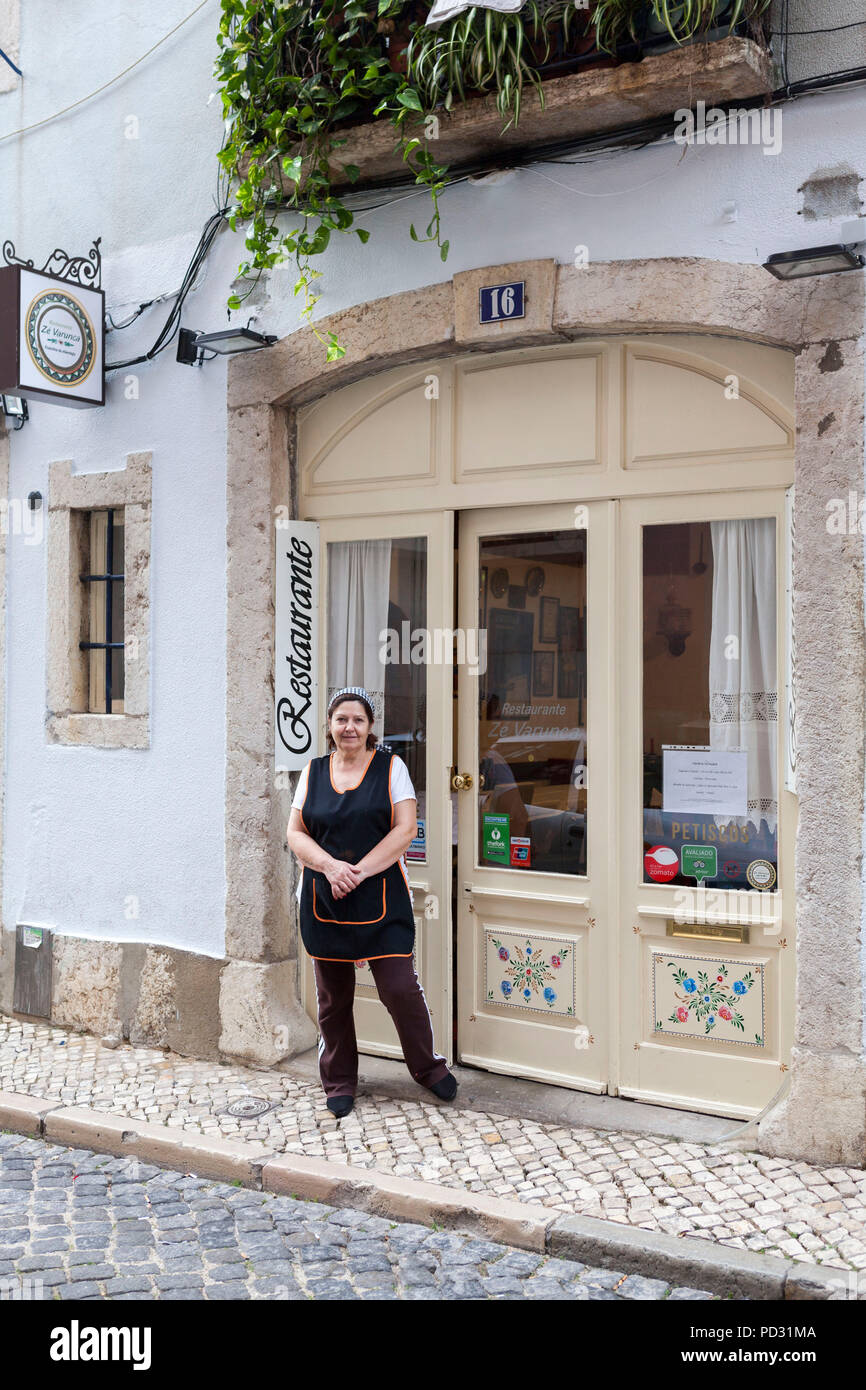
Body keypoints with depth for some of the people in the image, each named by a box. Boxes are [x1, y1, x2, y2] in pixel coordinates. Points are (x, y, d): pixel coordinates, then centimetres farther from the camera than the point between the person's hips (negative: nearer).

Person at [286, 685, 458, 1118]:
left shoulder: (391, 768, 2)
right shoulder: (313, 773, 9)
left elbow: (405, 830, -6)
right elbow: (296, 834, 4)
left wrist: (358, 872, -15)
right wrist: (331, 866, -15)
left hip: (382, 899, -2)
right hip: (324, 901, 3)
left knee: (400, 988, -5)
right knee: (332, 997, 9)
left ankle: (428, 1068, 19)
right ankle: (339, 1082, 26)